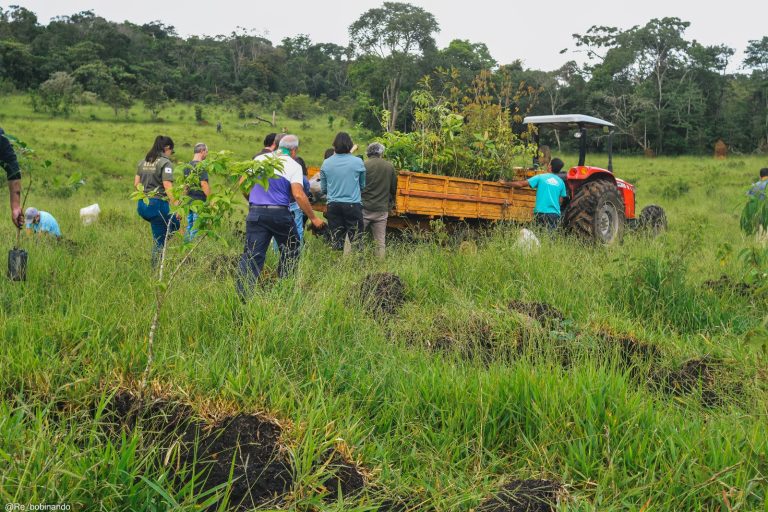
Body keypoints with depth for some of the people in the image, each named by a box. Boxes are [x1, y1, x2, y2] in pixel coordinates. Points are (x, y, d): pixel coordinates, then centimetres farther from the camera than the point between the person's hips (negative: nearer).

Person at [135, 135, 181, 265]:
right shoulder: (165, 163, -9)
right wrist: (177, 205, -21)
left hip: (142, 205, 8)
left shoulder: (143, 162, 13)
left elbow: (136, 184, 14)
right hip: (157, 204, -8)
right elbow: (167, 186, -19)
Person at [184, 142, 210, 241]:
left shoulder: (187, 166, 12)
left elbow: (185, 184, 17)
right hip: (199, 201, -8)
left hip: (188, 201, 8)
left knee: (189, 227, 13)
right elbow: (203, 184, -19)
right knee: (196, 229, -3)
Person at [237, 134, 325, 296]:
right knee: (290, 252, 16)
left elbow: (242, 183, 11)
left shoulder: (260, 159, 12)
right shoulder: (294, 166, 0)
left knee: (252, 254, 1)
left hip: (255, 213, 3)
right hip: (279, 213, -3)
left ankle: (243, 294, -8)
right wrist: (313, 218, -7)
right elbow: (298, 195, -12)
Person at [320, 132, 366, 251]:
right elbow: (363, 185, 6)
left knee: (336, 241, 9)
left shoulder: (326, 163, 1)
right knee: (356, 241, 2)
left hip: (333, 205, 2)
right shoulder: (358, 162, -5)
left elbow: (323, 188, 9)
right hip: (353, 205, -2)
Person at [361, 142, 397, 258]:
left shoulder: (363, 166, -5)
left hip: (364, 208, -3)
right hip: (382, 209, 3)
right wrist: (390, 203, 29)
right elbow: (394, 189, 13)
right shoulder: (390, 167, 5)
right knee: (380, 242, 7)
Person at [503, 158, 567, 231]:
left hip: (541, 213, -2)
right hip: (555, 214, 2)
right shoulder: (561, 182, 8)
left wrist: (505, 183, 10)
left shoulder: (540, 177, 0)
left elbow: (520, 184, -3)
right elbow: (560, 201, 11)